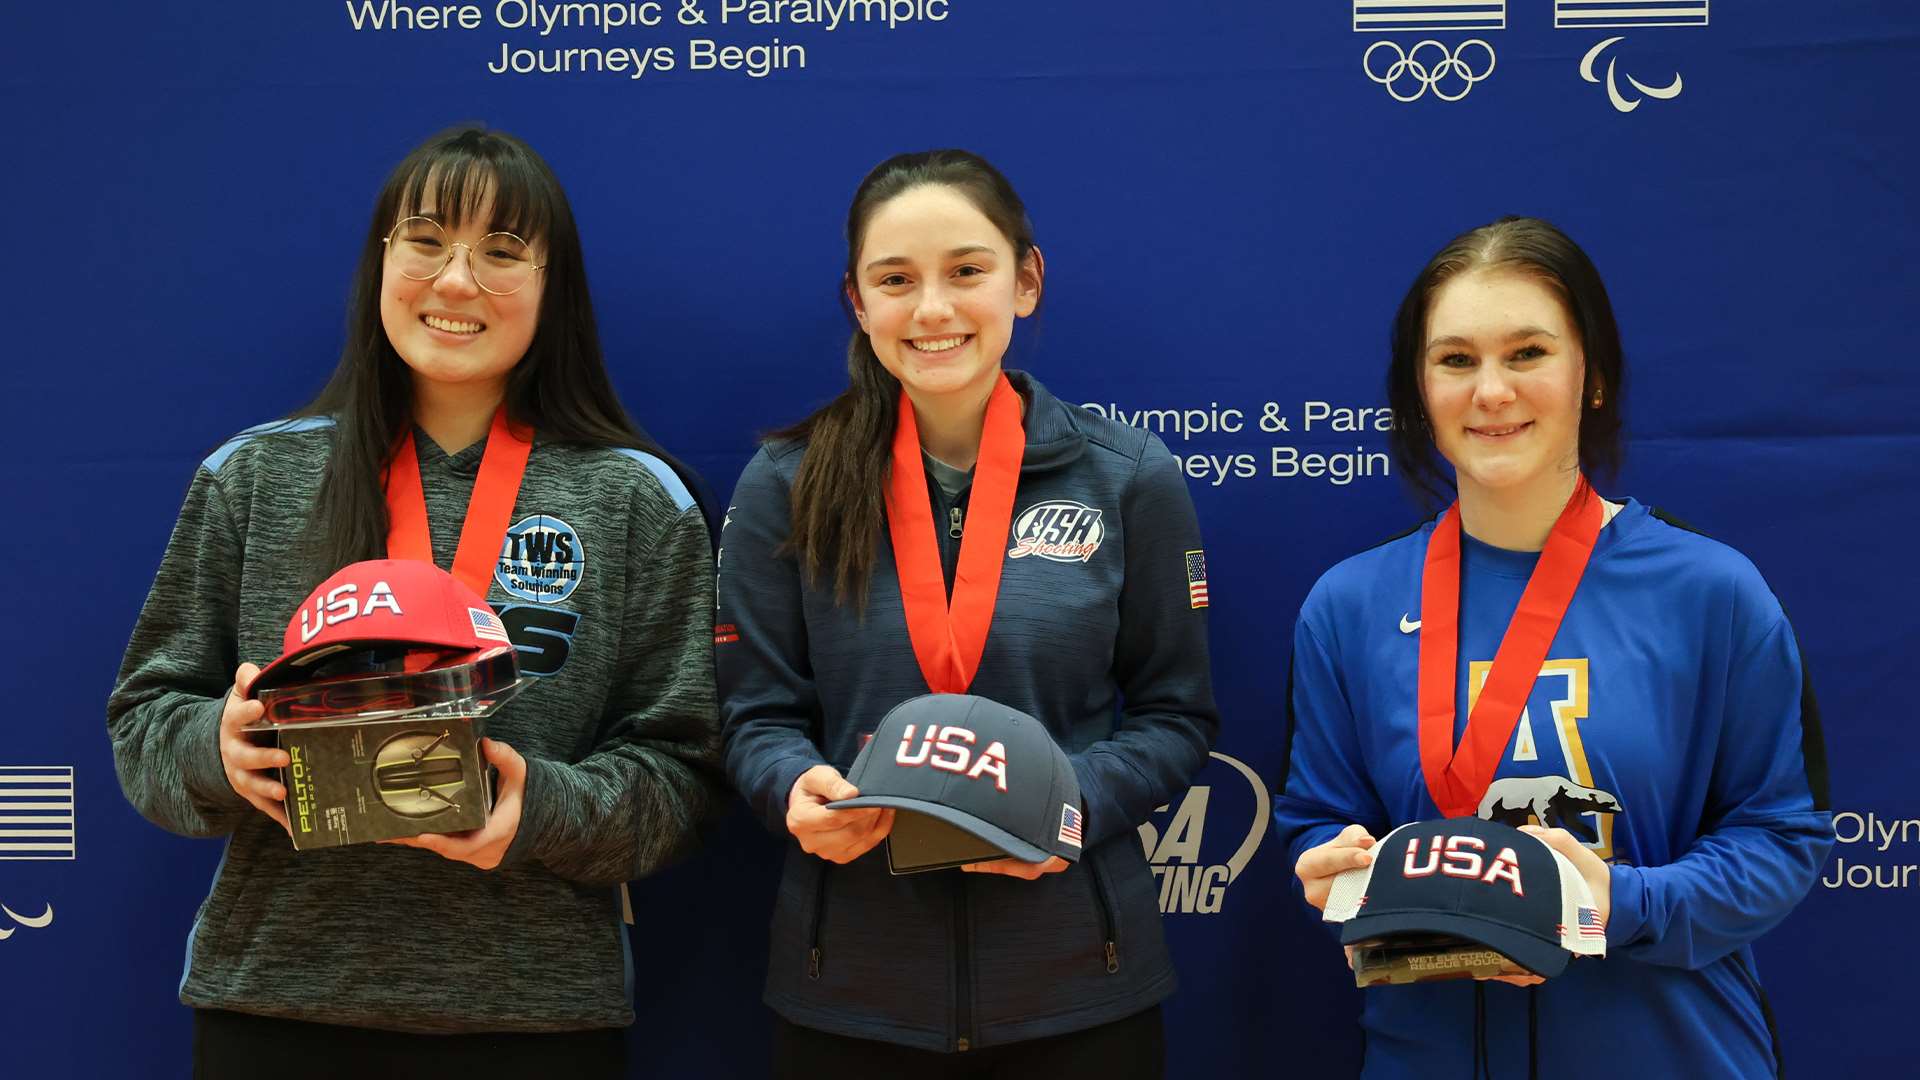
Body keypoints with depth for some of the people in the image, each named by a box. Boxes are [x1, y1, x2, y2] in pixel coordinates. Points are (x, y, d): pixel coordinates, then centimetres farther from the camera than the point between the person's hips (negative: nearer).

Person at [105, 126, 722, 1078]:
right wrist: (215, 749, -14)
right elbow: (148, 713, 8)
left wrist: (546, 809, -18)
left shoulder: (637, 502, 1)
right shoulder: (254, 476, 5)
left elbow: (675, 768, 0)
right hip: (271, 999, 1)